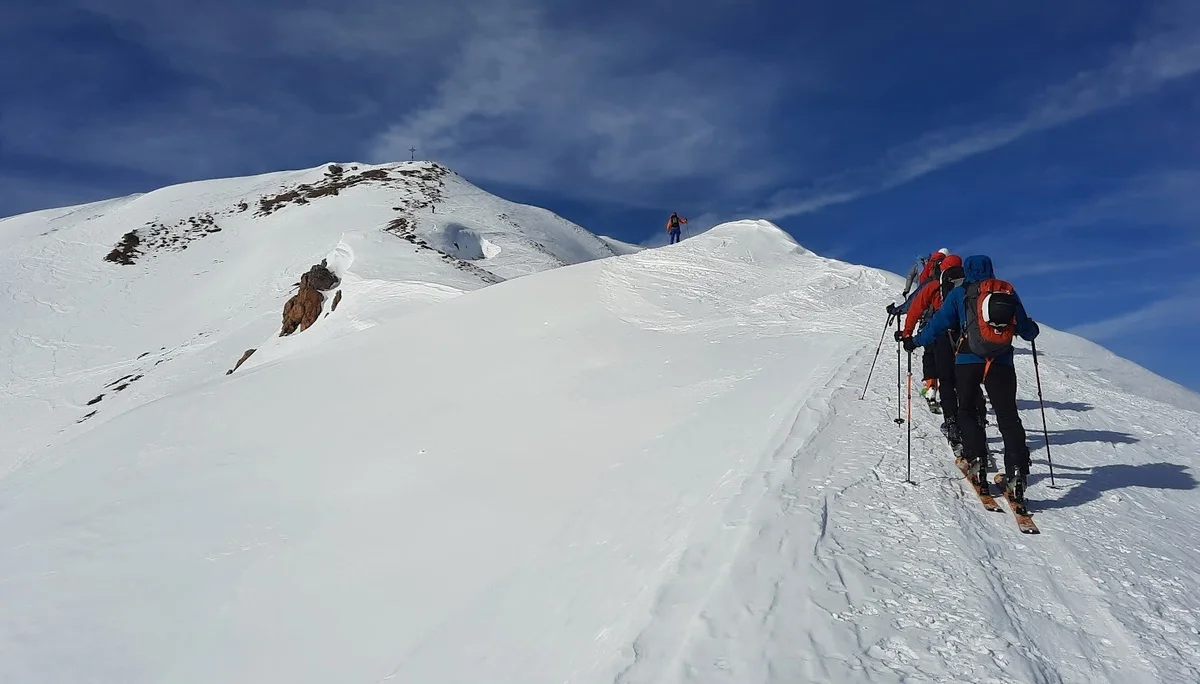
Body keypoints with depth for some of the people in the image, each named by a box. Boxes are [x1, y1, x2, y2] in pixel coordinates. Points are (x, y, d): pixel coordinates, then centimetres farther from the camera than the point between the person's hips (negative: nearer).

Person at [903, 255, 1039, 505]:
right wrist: (1033, 330, 40)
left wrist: (915, 341, 16)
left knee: (967, 411, 15)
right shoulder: (1009, 292, 13)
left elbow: (939, 323, 3)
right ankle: (1016, 473, -7)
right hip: (1002, 363, 2)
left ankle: (976, 462, 1)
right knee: (1008, 416, 4)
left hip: (968, 361, -2)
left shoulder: (960, 293, 5)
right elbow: (1026, 329, 16)